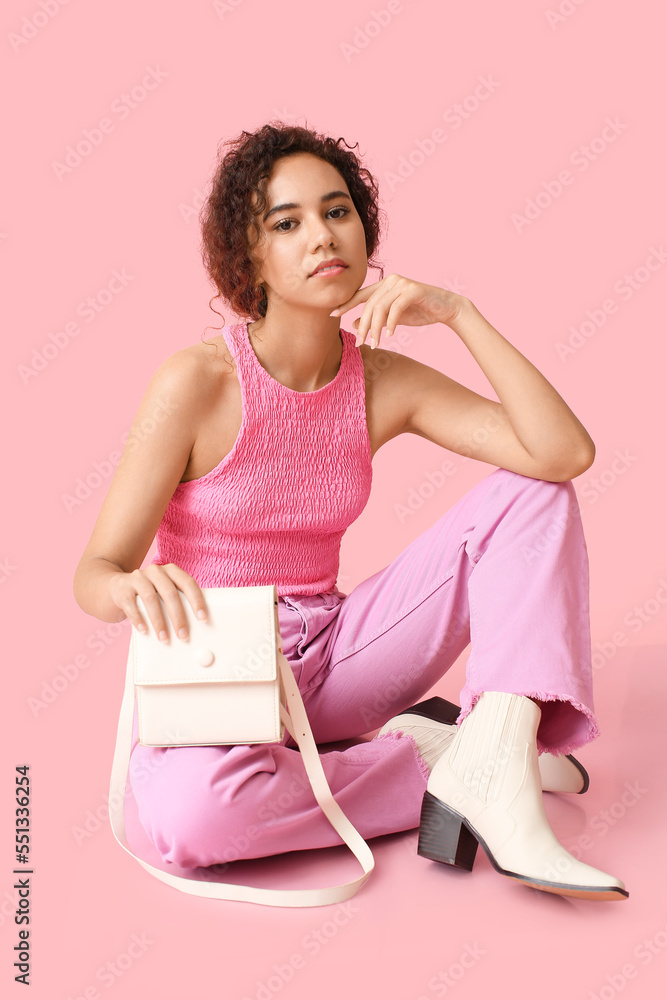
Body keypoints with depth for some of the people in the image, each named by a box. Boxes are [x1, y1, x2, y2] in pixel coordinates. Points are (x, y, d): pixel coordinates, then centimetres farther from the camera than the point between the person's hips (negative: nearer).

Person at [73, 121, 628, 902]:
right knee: (188, 813, -40)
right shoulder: (196, 382, -14)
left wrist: (458, 313, -17)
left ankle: (494, 754, -26)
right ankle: (425, 751, -16)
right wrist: (136, 587, -38)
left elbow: (566, 453, -13)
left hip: (328, 658, 4)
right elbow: (94, 575, -13)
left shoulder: (382, 381, -2)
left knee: (530, 492, -9)